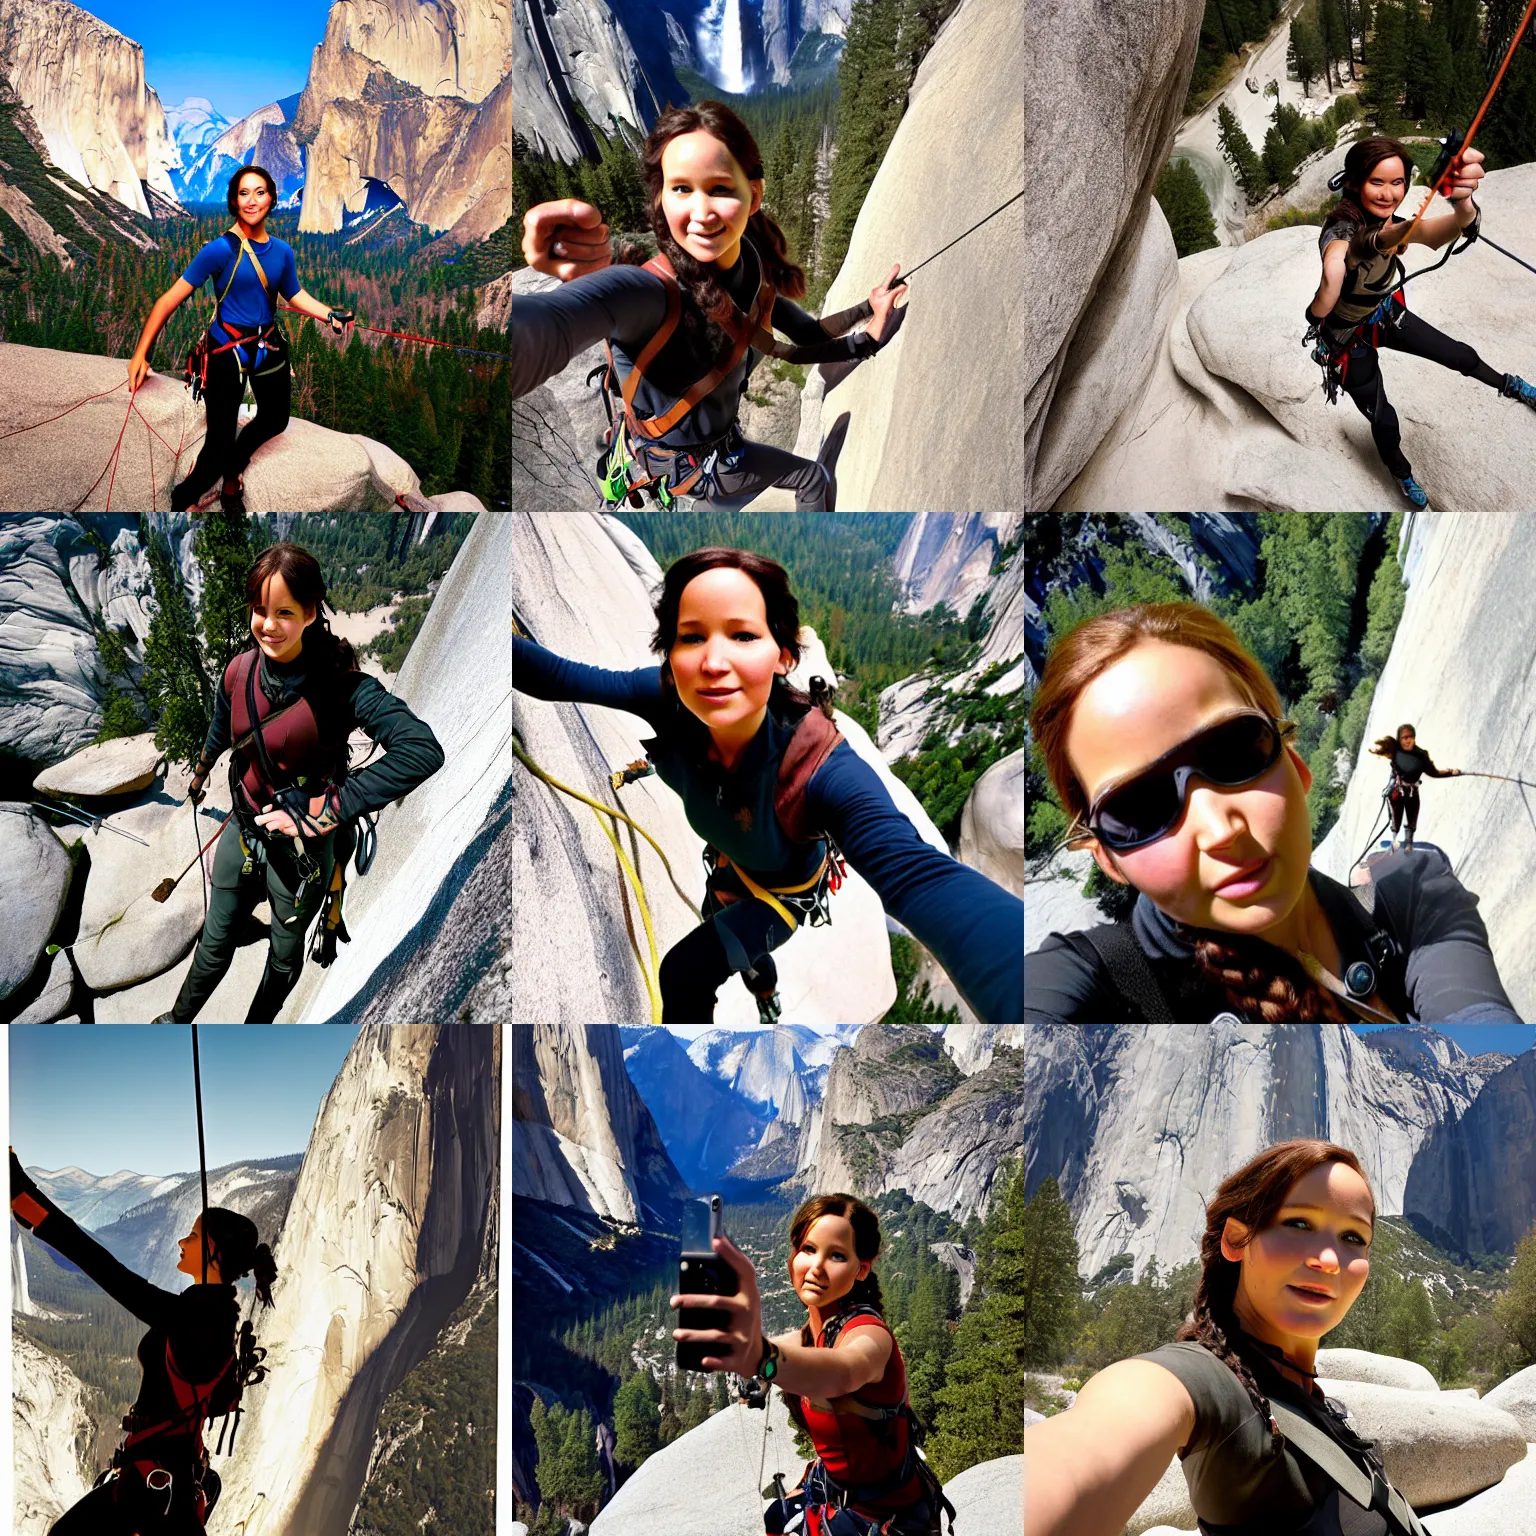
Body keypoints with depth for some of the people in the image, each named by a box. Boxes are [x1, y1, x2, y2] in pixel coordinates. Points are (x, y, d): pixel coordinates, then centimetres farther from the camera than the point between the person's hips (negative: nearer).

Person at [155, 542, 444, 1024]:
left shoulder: (341, 684, -28)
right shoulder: (240, 670, -11)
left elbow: (423, 750, -43)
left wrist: (325, 810, -39)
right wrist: (199, 777, 35)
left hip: (302, 850, -4)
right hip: (243, 829, 4)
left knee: (284, 956, 20)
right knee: (215, 941, 21)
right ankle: (179, 1020, 46)